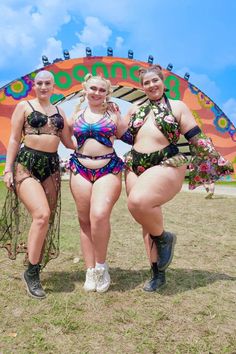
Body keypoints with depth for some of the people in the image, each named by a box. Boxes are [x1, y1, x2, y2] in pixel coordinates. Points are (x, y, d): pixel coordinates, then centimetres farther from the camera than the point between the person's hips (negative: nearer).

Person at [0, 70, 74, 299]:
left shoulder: (59, 112, 18)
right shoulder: (24, 106, 6)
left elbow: (68, 142, 16)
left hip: (52, 166, 5)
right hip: (27, 163, -5)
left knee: (48, 219, 3)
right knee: (41, 214, -22)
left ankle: (36, 267, 17)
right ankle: (31, 272, -8)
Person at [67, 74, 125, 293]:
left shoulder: (113, 113, 8)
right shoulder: (77, 115, 14)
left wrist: (117, 118, 1)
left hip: (109, 169, -3)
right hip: (80, 169, 3)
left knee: (99, 215, -22)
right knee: (85, 220, 3)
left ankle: (101, 265, 1)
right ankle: (90, 271, 15)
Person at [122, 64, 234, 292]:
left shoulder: (177, 106, 7)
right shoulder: (136, 109, 18)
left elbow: (196, 138, 4)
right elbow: (123, 135, 25)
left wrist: (214, 163, 2)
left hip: (166, 165, -5)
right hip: (136, 167, 5)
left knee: (138, 201, -32)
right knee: (147, 218, 7)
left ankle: (164, 238, -2)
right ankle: (158, 273, 22)